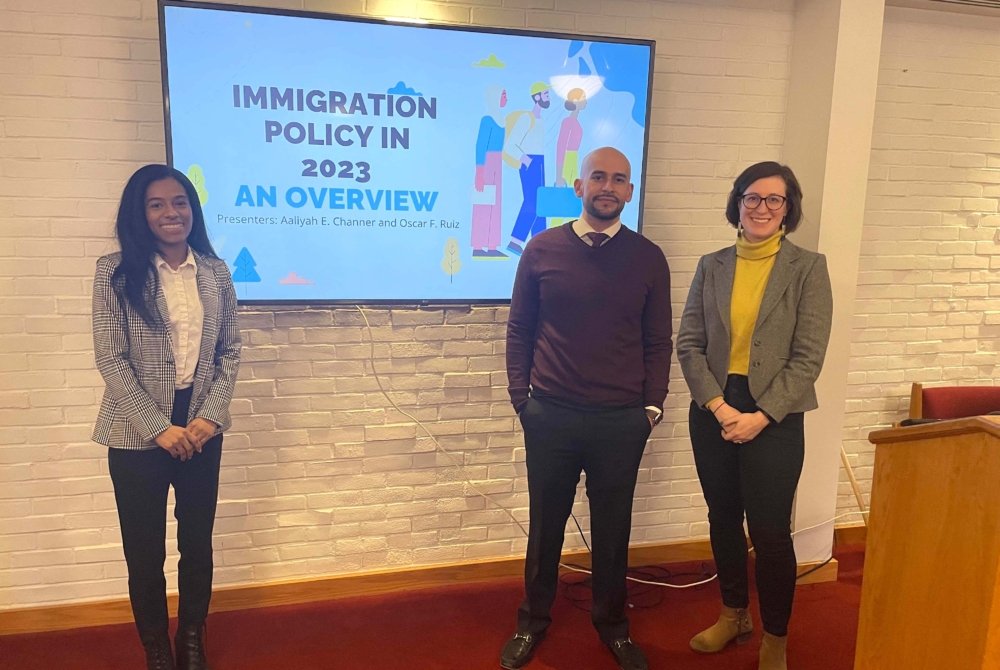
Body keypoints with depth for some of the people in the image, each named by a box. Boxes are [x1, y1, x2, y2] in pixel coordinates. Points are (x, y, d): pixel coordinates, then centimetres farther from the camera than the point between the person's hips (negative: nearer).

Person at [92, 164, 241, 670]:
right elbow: (111, 359, -9)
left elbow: (230, 352, 4)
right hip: (138, 435, -3)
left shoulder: (215, 272, 3)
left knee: (198, 541, 13)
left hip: (201, 429, 3)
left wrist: (210, 416, -8)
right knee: (145, 551, 9)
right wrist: (159, 427, -14)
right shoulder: (116, 271, -6)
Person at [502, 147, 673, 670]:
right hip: (550, 417, 0)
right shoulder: (542, 249, 0)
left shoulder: (648, 258, 2)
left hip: (622, 422, 1)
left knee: (612, 530, 13)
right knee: (545, 526, 14)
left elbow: (658, 342, 5)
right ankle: (532, 622, 33)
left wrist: (652, 405, 0)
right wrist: (521, 397, 0)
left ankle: (612, 625, 34)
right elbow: (519, 329, 4)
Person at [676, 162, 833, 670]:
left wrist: (760, 416, -15)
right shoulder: (712, 267, 5)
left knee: (770, 530, 1)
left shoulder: (808, 269, -3)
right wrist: (718, 406, -12)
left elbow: (808, 357, -8)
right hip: (713, 411, 3)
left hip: (774, 416, -3)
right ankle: (733, 615, 35)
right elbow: (688, 343, 0)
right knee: (723, 518, 14)